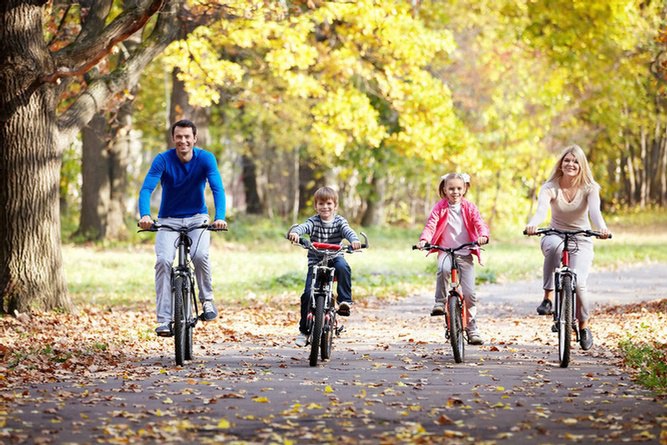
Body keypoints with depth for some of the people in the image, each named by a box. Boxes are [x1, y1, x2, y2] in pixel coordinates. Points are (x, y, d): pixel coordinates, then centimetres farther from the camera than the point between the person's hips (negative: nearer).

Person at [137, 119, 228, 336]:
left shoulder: (205, 158, -13)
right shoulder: (163, 160, -14)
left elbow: (217, 188, -23)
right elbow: (146, 189, -24)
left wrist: (220, 217, -41)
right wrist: (145, 215, -43)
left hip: (197, 218, 0)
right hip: (169, 220, 0)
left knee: (200, 255, -28)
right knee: (163, 260, -23)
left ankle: (207, 299, -2)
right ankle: (164, 319, -20)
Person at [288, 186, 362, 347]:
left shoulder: (339, 221, -1)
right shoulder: (313, 221, -2)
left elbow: (347, 230, -19)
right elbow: (303, 227, -22)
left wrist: (354, 240, -43)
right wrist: (294, 232, -47)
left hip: (335, 258, 0)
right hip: (315, 261, 0)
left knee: (343, 267, -36)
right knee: (308, 294, -11)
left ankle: (345, 301, -26)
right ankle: (303, 330, 3)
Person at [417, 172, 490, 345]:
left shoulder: (469, 207, 5)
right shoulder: (440, 207, 1)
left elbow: (479, 223, -5)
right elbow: (431, 224, -9)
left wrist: (483, 235, -28)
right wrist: (424, 239, -29)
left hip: (465, 253, 1)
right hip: (445, 251, -1)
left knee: (469, 292, -4)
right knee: (443, 269, -38)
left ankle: (472, 327, 11)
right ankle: (439, 302, -21)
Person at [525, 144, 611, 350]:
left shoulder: (589, 188, -8)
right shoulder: (550, 187, -9)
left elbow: (594, 210, -27)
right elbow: (542, 208, -29)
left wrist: (602, 227, -50)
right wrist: (533, 224, -52)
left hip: (581, 241, 0)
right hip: (556, 236, 0)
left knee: (578, 282, -21)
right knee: (554, 245, -39)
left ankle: (584, 325, 5)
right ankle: (548, 297, -30)